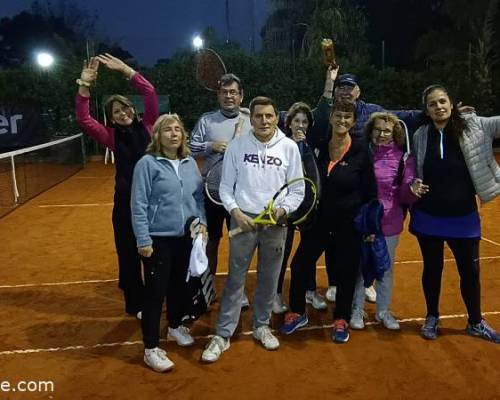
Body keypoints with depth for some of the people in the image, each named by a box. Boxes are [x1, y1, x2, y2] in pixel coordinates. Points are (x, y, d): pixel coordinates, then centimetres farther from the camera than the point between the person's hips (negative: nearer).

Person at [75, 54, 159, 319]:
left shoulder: (147, 126, 3)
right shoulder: (112, 137, 3)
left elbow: (150, 94, -6)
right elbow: (83, 119, -10)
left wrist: (125, 70, -10)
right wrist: (85, 86, -18)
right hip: (127, 200, 0)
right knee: (129, 252, 9)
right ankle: (136, 303, 26)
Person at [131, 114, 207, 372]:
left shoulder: (190, 163, 6)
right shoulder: (148, 163, -11)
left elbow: (199, 196, 14)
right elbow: (138, 205, -13)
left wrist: (201, 222, 1)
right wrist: (143, 240, -15)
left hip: (186, 237, 6)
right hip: (159, 239, -6)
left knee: (181, 285, 20)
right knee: (156, 292, 2)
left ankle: (175, 326, 44)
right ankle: (151, 348, 15)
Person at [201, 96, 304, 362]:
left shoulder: (289, 147, 0)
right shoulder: (237, 145, -1)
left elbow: (297, 190, 3)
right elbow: (226, 186, 2)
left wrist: (283, 209, -14)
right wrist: (235, 212, -12)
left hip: (275, 222, 1)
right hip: (243, 219, -1)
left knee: (269, 279, 13)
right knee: (235, 279, 4)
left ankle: (261, 326, 33)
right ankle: (222, 335, 14)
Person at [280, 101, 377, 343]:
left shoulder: (360, 150, -10)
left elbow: (370, 190, -6)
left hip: (349, 223, -2)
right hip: (320, 219, 3)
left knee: (346, 272, 10)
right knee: (299, 265, 3)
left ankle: (341, 320, 30)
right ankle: (297, 313, 25)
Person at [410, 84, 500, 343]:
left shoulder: (473, 126, -5)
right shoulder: (420, 136, -2)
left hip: (463, 217, 0)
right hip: (428, 218, 1)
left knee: (470, 271, 11)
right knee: (432, 269, 14)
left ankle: (475, 323, 33)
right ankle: (432, 318, 34)